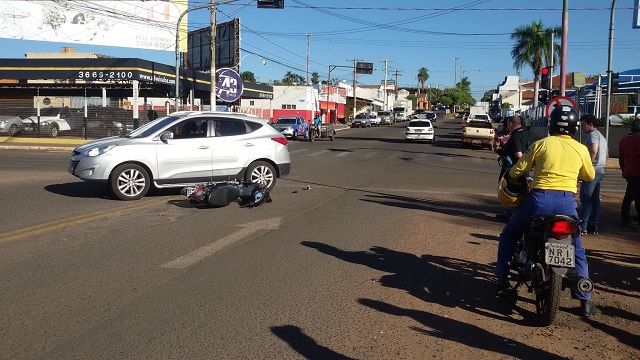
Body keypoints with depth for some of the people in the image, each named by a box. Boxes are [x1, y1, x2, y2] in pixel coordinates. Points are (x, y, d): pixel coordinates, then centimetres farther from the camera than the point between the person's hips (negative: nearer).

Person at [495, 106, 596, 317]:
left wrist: (508, 176, 27)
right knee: (577, 251, 18)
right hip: (567, 202, 1)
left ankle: (502, 282, 18)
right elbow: (590, 176, 23)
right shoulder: (581, 149, 9)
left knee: (508, 236, 21)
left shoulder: (540, 144, 4)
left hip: (539, 199, -1)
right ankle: (584, 301, 13)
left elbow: (517, 170, 5)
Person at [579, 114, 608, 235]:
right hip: (600, 171, 10)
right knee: (595, 199, 10)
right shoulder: (601, 136, 22)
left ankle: (583, 226, -15)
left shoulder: (593, 134, -9)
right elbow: (607, 155, 27)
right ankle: (593, 226, 13)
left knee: (585, 198, -11)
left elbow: (594, 150, -24)